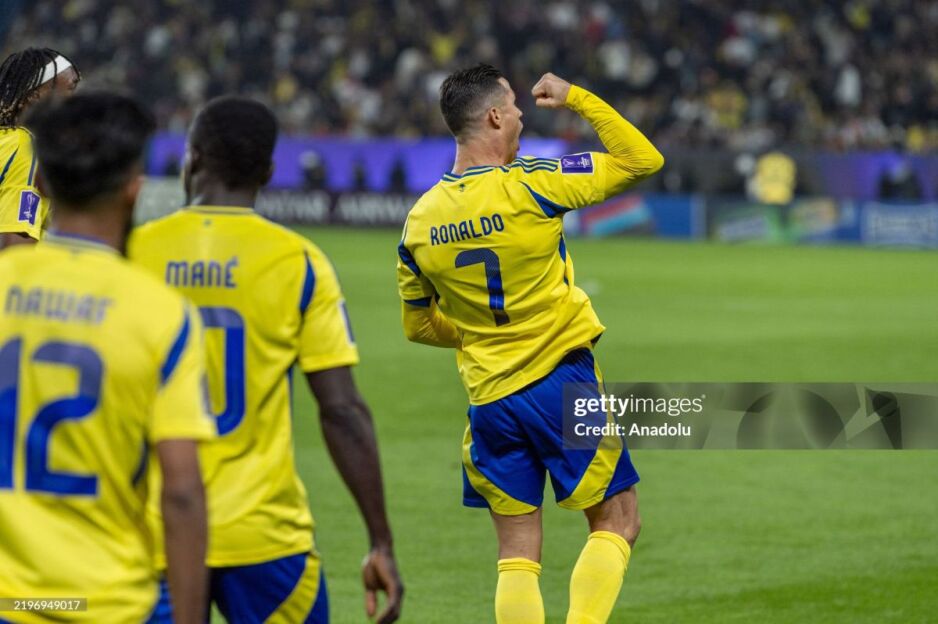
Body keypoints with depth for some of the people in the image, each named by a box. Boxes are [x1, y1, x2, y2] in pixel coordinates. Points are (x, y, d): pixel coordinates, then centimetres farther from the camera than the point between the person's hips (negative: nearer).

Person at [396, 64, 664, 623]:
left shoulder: (420, 221, 2)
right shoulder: (531, 184, -13)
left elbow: (418, 325, 14)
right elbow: (643, 160, -7)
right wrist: (575, 98, 2)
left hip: (489, 400, 4)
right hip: (562, 383, -4)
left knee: (518, 552, 10)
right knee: (617, 523, 8)